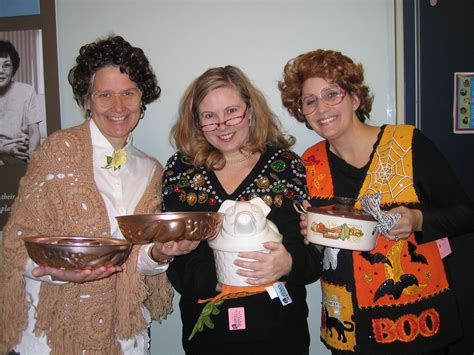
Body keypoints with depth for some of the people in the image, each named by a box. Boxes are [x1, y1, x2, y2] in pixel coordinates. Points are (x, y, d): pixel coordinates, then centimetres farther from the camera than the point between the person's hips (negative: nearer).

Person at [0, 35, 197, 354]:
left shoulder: (151, 171, 3)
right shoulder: (61, 148, -11)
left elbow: (139, 258, 8)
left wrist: (159, 254, -12)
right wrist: (58, 269, -28)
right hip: (56, 326, -4)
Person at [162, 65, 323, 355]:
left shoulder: (286, 165, -5)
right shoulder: (179, 171, -2)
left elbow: (315, 255, -6)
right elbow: (175, 263, -4)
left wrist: (288, 265, -26)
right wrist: (214, 279, -20)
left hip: (279, 330, -1)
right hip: (206, 331, 1)